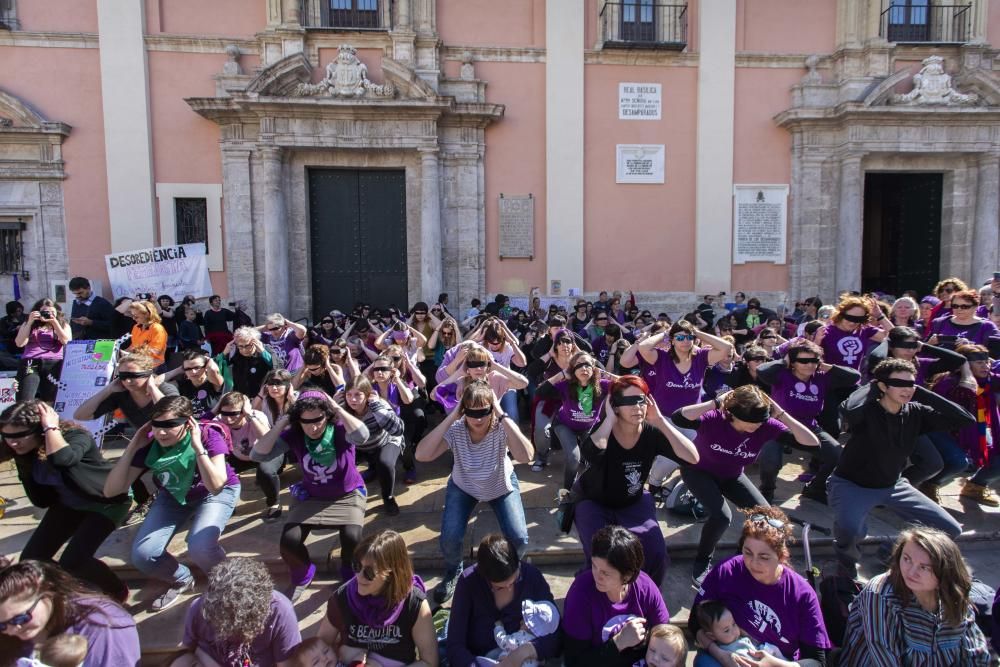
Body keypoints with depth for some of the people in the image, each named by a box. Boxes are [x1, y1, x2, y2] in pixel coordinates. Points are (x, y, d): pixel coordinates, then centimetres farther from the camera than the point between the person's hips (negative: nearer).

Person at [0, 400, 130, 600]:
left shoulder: (75, 436, -29)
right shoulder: (25, 451, -10)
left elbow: (62, 458, -54)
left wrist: (51, 427, -38)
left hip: (106, 501, -7)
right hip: (68, 505, 7)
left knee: (72, 562, -17)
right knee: (31, 558, 0)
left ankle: (117, 592, 10)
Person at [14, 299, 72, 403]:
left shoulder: (63, 324, 17)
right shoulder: (29, 324, 20)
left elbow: (67, 341, -1)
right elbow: (19, 343, 6)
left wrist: (54, 322, -1)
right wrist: (30, 322, 3)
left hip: (54, 364, -1)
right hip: (30, 363, 1)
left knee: (51, 402, -7)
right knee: (24, 401, -15)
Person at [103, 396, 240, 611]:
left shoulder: (207, 435, -30)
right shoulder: (149, 444, -20)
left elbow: (215, 486, -39)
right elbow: (111, 490, -20)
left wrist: (197, 446, -43)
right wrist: (132, 447, -28)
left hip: (216, 494, -4)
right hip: (173, 496, 4)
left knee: (199, 547, -30)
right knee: (142, 555, -15)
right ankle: (181, 580, 17)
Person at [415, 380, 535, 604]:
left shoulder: (502, 428, -31)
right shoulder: (456, 429, -29)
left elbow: (525, 456, -49)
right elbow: (421, 455, -41)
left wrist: (503, 416, -47)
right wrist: (450, 417, -42)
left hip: (502, 486, 0)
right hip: (464, 487, 1)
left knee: (519, 540, -16)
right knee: (449, 539, -18)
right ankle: (453, 573, 19)